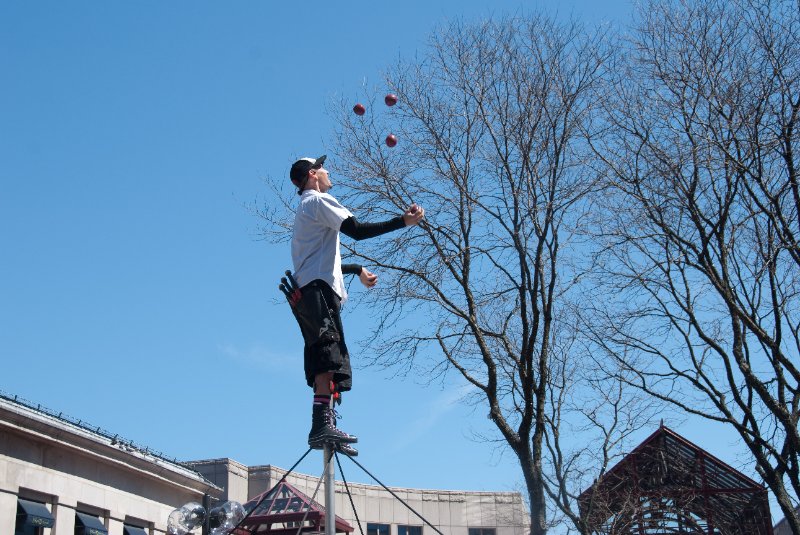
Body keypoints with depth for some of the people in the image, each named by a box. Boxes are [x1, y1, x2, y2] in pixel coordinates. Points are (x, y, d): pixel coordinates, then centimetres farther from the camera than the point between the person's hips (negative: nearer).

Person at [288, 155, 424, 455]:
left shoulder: (307, 206, 32)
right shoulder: (318, 200, 1)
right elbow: (356, 230, -12)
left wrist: (357, 270, 50)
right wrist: (402, 222, -11)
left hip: (308, 291, 10)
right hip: (319, 288, -10)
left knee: (326, 362, 4)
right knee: (329, 353, -22)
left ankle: (324, 428, -2)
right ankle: (322, 424, -33)